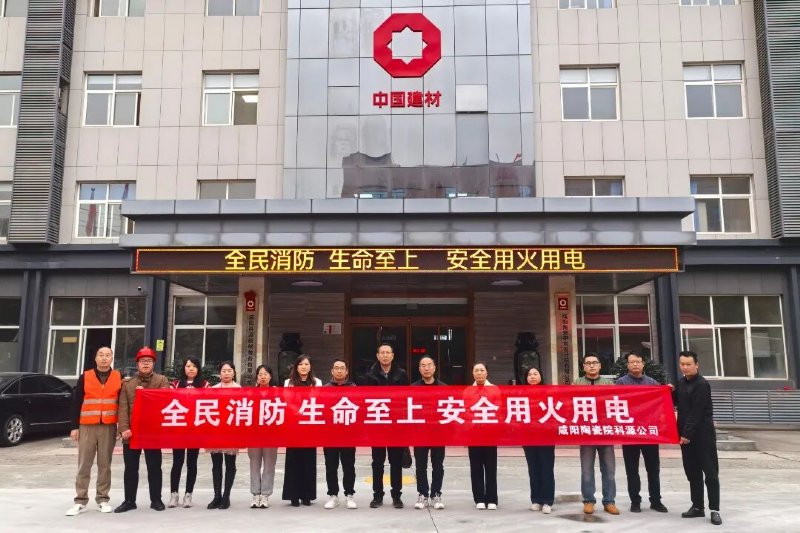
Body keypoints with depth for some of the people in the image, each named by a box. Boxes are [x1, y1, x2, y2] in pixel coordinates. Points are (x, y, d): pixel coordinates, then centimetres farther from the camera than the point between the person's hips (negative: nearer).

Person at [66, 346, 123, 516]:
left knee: (105, 464, 6)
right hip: (87, 426, 0)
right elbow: (76, 403, 4)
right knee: (84, 464, 2)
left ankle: (102, 499, 13)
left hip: (109, 427, 0)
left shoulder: (119, 377, 5)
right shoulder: (85, 377, 3)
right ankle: (80, 500, 10)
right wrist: (74, 427, -2)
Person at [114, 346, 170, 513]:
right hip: (131, 432, 2)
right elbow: (123, 408, 1)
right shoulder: (128, 384, 11)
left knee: (154, 467, 6)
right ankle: (129, 501, 19)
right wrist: (124, 428, -12)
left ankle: (156, 500, 16)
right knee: (131, 468, 8)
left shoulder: (162, 381, 5)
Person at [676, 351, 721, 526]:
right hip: (686, 434, 7)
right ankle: (697, 506, 18)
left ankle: (714, 509, 3)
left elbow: (696, 412, -17)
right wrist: (672, 392, 3)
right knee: (692, 472, 10)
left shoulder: (702, 384, -13)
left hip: (703, 434, -7)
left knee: (710, 472, -2)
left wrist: (687, 434, -18)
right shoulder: (681, 382, 10)